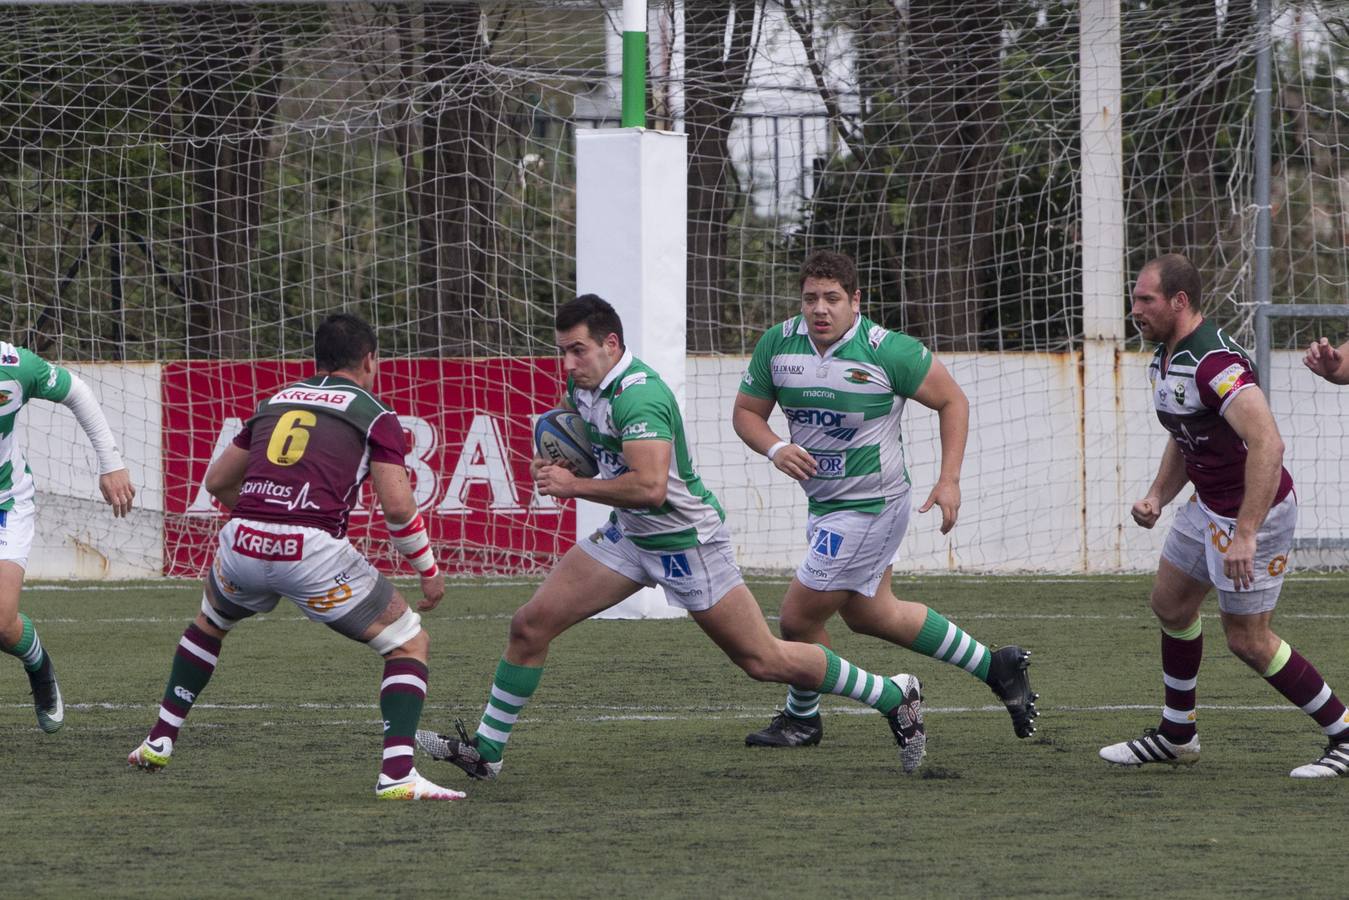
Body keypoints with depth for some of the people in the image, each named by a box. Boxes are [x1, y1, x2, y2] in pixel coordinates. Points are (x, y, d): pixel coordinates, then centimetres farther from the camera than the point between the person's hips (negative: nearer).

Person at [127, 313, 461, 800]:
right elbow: (397, 506, -2)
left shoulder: (276, 402, 24)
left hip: (243, 542, 5)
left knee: (209, 623, 38)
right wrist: (428, 570, 12)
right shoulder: (375, 416, 9)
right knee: (409, 645, 9)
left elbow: (217, 480, 31)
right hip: (313, 551, -5)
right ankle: (397, 774, -8)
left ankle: (159, 742, 39)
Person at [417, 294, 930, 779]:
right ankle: (485, 750, 9)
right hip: (629, 536, 8)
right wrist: (554, 463, 2)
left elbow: (650, 487, -38)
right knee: (531, 625, -1)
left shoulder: (638, 394, -27)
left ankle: (893, 696, 14)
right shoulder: (584, 385, 1)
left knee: (763, 662, -2)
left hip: (688, 542, -8)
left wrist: (575, 486, -27)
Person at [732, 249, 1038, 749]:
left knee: (799, 616, -3)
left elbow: (952, 400, -8)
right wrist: (775, 448, -18)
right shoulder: (776, 344, -6)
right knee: (869, 614, 22)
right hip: (823, 502, 8)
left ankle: (801, 718, 25)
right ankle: (995, 666, 36)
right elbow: (746, 411, 3)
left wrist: (949, 479, -14)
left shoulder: (888, 350, -20)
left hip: (870, 509, -8)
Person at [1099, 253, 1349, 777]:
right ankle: (1176, 736, 31)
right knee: (1170, 603, 17)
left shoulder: (1215, 362, -28)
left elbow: (1268, 444, -36)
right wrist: (1157, 496, 4)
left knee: (1248, 641, -4)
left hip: (1256, 510, -10)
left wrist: (1245, 535, -38)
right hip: (1207, 506, 10)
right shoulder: (1164, 359, 6)